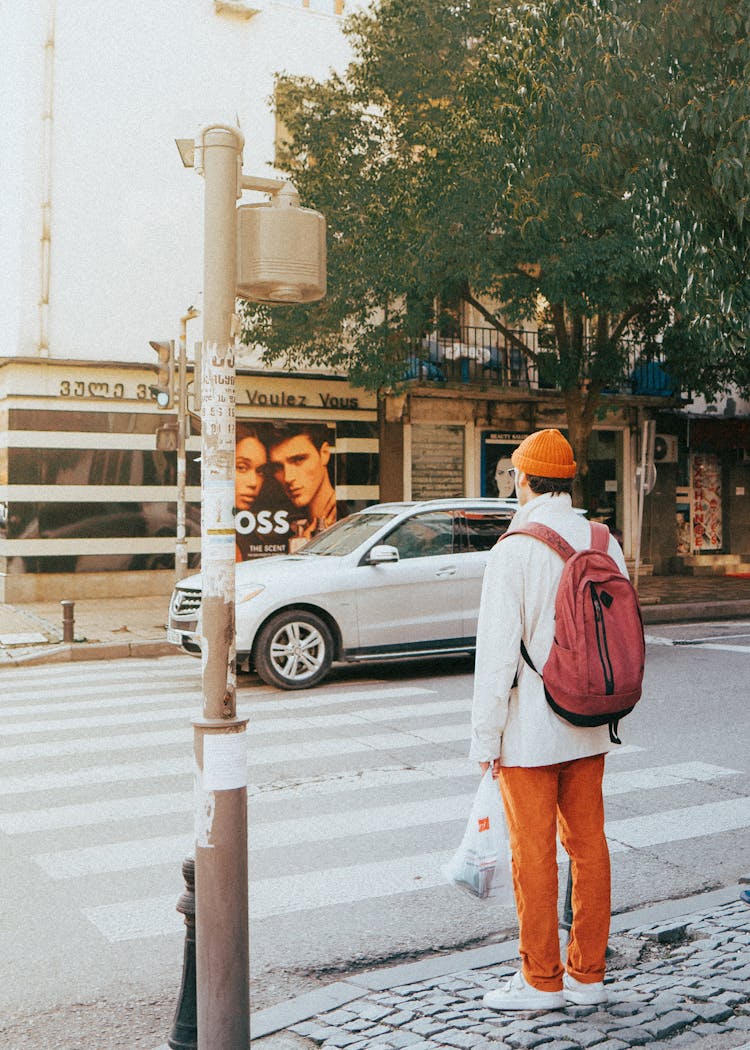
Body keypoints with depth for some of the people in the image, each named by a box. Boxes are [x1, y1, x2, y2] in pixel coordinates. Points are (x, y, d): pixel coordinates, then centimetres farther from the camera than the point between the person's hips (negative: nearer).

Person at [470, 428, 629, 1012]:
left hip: (529, 733, -6)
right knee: (589, 847, 13)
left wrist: (485, 738, -8)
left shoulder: (514, 551, -15)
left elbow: (497, 654, -16)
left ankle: (542, 981, 17)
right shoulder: (605, 544, 3)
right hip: (589, 729, 6)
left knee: (534, 854, 5)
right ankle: (588, 974, 25)